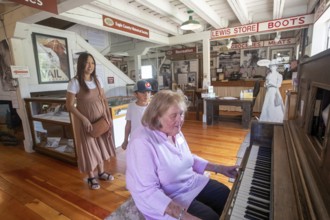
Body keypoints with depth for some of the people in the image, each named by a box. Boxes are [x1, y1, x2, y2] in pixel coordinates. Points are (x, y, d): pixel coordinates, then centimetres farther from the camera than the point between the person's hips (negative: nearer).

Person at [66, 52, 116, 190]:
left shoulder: (97, 79, 3)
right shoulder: (75, 82, -13)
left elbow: (104, 99, 7)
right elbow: (69, 105, -12)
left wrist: (108, 116, 1)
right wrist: (84, 119, -19)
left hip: (100, 118, 5)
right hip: (85, 120, -5)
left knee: (101, 145, 14)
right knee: (89, 148, 7)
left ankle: (101, 172, 34)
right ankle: (91, 177, 27)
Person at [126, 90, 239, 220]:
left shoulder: (175, 132, -2)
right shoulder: (141, 142, -29)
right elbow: (147, 192, -30)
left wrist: (218, 168, 9)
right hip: (166, 198, -7)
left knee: (229, 197, 7)